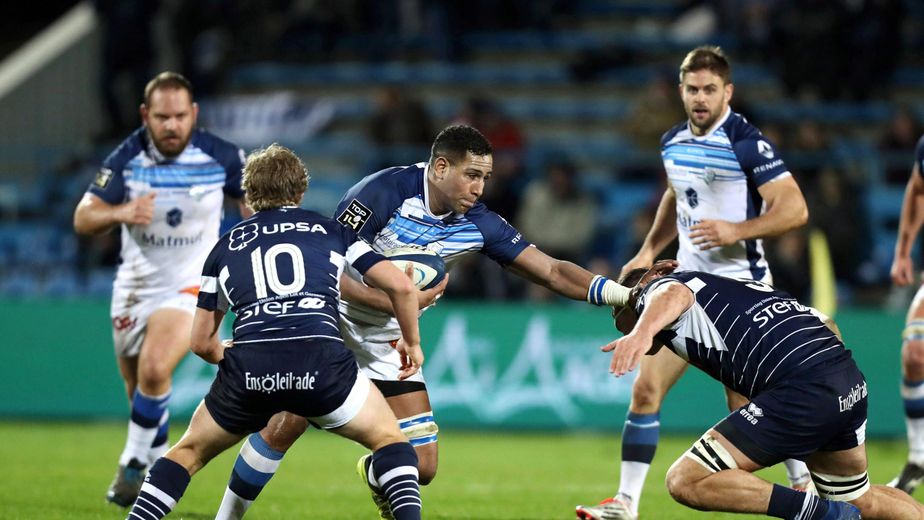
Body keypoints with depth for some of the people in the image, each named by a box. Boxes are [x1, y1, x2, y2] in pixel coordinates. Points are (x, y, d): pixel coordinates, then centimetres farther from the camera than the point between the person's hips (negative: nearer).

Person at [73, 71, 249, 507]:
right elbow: (83, 218, -16)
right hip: (134, 287, 3)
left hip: (189, 287, -3)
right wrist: (120, 213, -35)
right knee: (138, 386, 12)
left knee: (154, 371, -24)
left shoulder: (220, 157, -13)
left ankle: (135, 462, -7)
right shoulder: (127, 158, -12)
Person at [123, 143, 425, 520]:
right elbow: (400, 285, 13)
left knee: (189, 451, 24)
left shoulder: (226, 246, 25)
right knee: (389, 439, 20)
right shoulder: (330, 231, 23)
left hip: (248, 366, 1)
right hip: (321, 360, -1)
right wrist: (411, 341, 30)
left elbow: (201, 342, 27)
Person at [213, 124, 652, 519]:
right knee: (285, 425, -19)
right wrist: (389, 301, -31)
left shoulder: (477, 225, -7)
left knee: (420, 466, -5)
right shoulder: (385, 192, -22)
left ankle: (373, 474, 32)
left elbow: (552, 272, -5)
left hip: (389, 340, 4)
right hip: (332, 320, -4)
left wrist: (621, 292, -17)